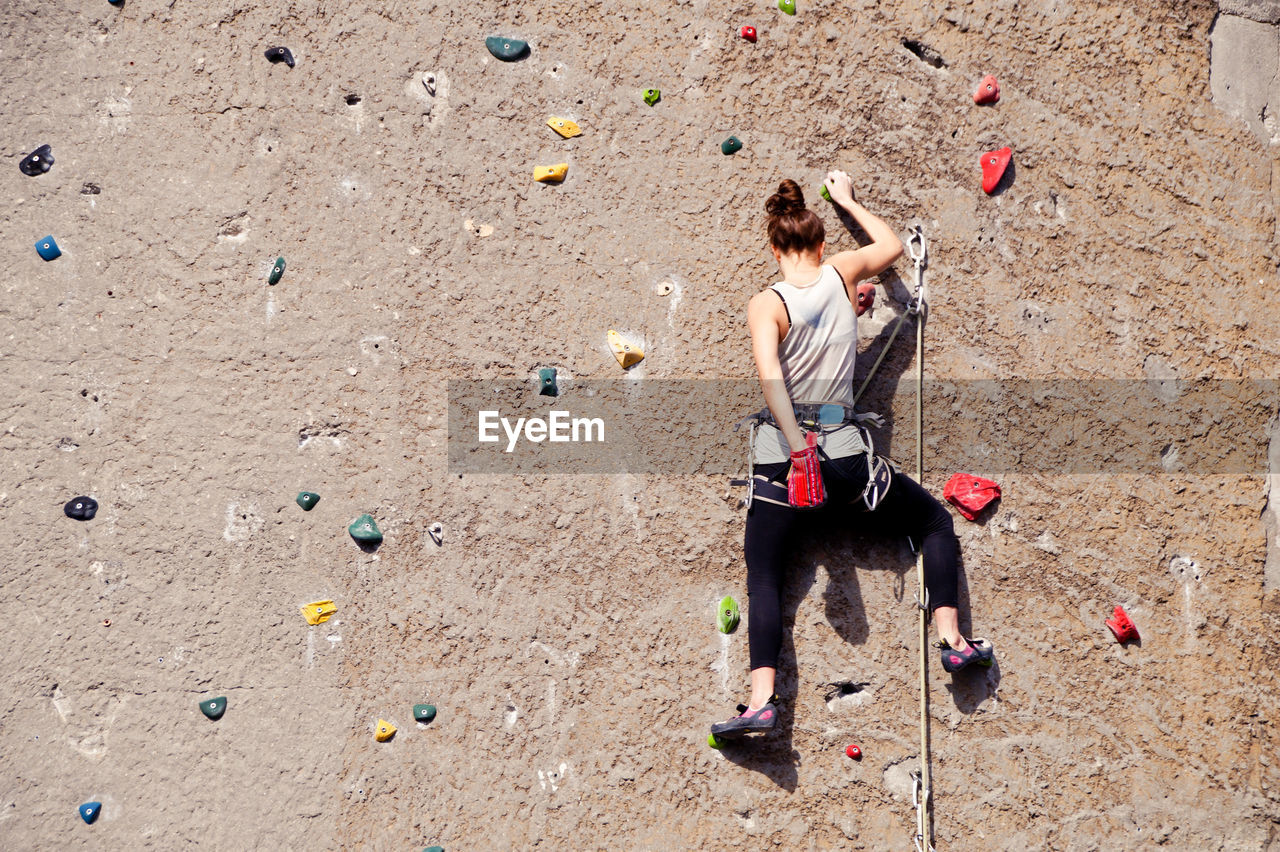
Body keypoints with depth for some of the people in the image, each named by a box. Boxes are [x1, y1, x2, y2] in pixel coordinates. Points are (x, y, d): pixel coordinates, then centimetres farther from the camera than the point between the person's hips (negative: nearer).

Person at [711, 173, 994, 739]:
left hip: (779, 454, -1)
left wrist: (799, 448, -25)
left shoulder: (766, 305, -6)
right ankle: (951, 638, 10)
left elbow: (769, 375, -23)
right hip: (843, 451, 2)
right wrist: (847, 201, 36)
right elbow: (892, 245, 23)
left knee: (764, 578, 4)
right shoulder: (842, 273, 2)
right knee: (935, 521, 22)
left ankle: (762, 700, -11)